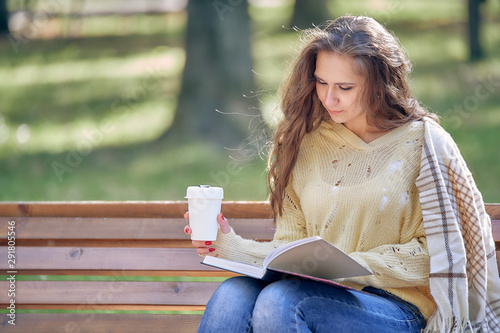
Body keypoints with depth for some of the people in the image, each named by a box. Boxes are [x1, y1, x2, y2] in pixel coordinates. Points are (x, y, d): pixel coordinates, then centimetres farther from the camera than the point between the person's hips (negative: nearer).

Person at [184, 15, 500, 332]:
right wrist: (234, 247, -6)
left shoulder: (423, 142, 2)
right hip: (320, 293, 4)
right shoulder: (306, 145, 15)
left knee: (278, 302, -33)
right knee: (231, 296, -29)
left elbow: (437, 251, -3)